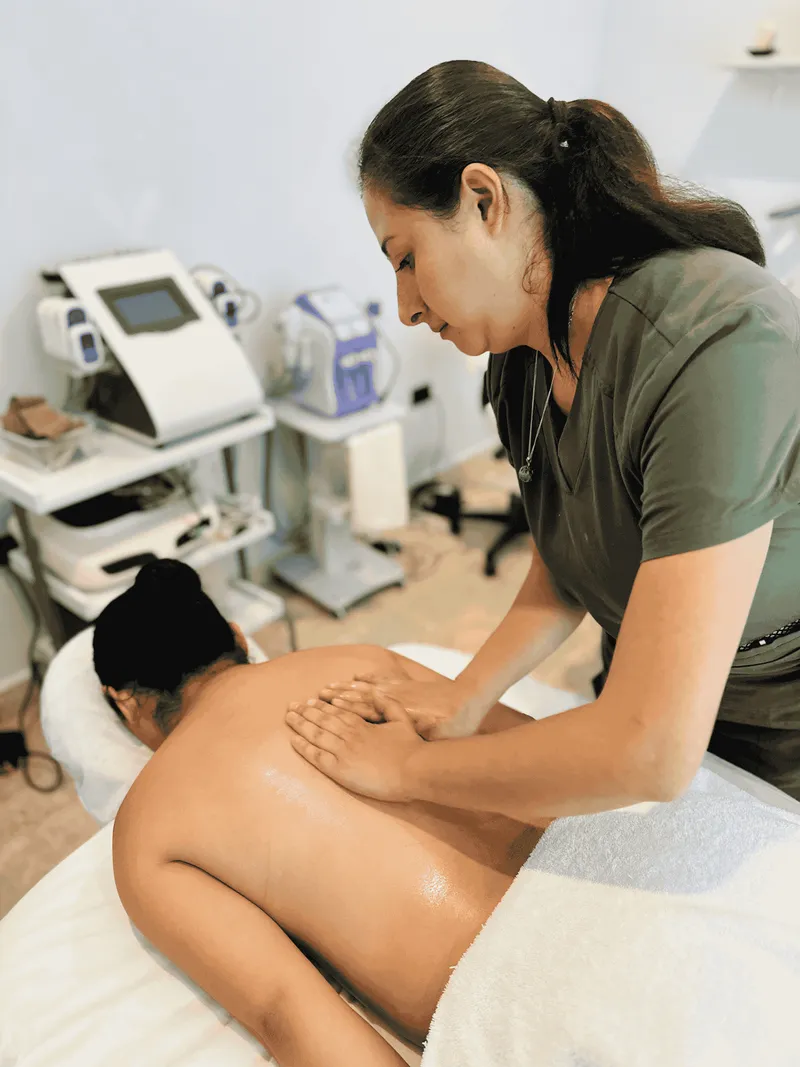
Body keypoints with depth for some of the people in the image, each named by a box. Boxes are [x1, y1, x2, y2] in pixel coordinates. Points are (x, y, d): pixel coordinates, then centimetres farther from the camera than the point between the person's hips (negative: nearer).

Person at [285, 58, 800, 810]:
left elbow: (650, 752, -38)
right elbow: (563, 568, 0)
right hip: (642, 692, 6)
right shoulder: (530, 344, -11)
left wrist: (406, 768, -26)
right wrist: (469, 694, -16)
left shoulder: (718, 345, -36)